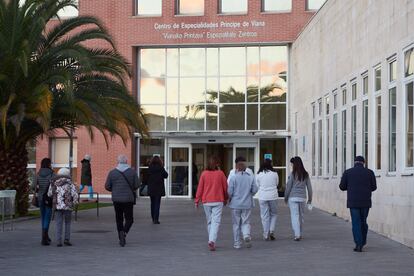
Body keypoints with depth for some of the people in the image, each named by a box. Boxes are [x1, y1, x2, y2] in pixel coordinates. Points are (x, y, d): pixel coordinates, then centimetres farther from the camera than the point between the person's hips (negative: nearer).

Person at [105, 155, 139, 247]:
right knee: (129, 219, 7)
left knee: (119, 219, 13)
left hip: (116, 199, 1)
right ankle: (124, 232, -19)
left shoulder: (112, 172, -2)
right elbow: (137, 185, -5)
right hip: (128, 199, -1)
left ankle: (121, 238, 10)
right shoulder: (132, 172, -4)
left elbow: (107, 186, 0)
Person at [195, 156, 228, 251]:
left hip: (206, 201, 2)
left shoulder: (204, 174, -2)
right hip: (218, 201, -2)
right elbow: (225, 187, 4)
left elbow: (200, 188, 0)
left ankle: (211, 241, 20)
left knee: (209, 222, 14)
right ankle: (212, 241, -21)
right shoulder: (220, 173, -4)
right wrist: (225, 199, 19)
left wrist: (197, 200, 8)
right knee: (216, 221, -4)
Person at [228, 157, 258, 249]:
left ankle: (237, 243, 11)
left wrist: (229, 199, 8)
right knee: (246, 222, 10)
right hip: (247, 204, 2)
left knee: (236, 224, 9)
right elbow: (254, 190, -1)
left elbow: (230, 191, -11)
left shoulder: (233, 177, -10)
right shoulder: (251, 177, -2)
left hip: (236, 204, -2)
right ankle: (247, 235, -18)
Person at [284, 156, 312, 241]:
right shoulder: (306, 175, 4)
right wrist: (310, 199, 15)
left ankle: (297, 234, -15)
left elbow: (288, 187, -5)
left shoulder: (292, 174, -8)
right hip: (302, 198, 4)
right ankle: (300, 234, 23)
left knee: (295, 216, -5)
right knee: (301, 216, 15)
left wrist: (286, 198, 6)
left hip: (293, 198, -4)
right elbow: (309, 187, 7)